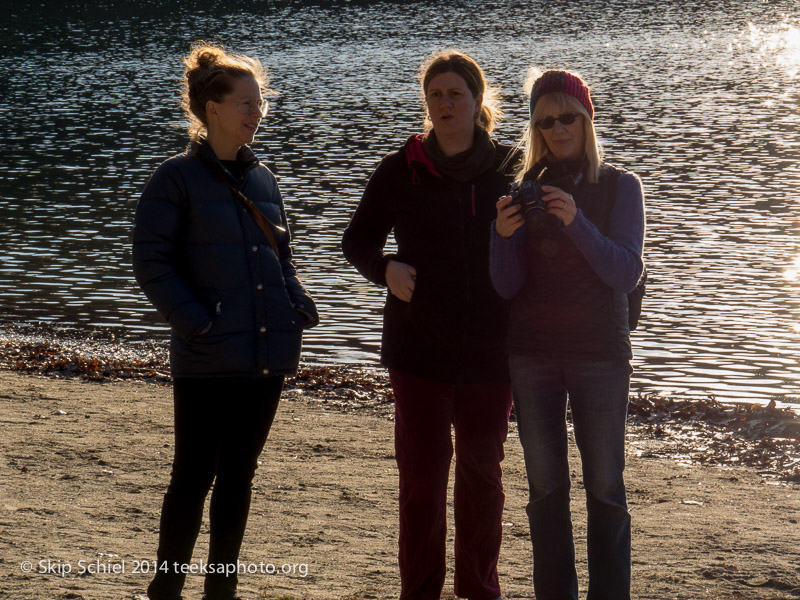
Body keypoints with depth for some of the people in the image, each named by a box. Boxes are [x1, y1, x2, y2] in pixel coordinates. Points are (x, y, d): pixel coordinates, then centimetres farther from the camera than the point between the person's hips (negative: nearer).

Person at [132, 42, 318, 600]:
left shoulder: (263, 178, 13)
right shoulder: (177, 177, -5)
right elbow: (151, 262, -8)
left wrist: (300, 306, 3)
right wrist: (197, 322, -17)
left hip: (267, 356, 6)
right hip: (208, 360, -6)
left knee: (238, 475, 12)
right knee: (195, 476, -2)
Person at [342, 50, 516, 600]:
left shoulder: (508, 171, 1)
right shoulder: (401, 171, 0)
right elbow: (357, 240, 11)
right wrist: (385, 269, -11)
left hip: (489, 348, 1)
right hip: (419, 348, -1)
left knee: (483, 471, 12)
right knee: (421, 473, 1)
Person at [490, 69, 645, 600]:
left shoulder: (620, 187, 2)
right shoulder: (523, 191, 7)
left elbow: (627, 273, -10)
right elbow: (507, 287, 2)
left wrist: (576, 222, -24)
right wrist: (504, 234, -17)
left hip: (600, 355, -2)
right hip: (532, 356, 2)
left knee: (605, 486, -3)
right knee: (546, 486, 4)